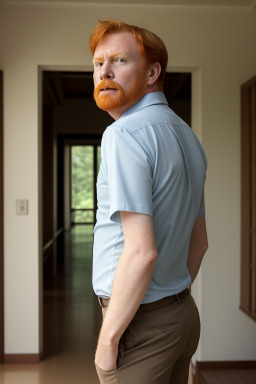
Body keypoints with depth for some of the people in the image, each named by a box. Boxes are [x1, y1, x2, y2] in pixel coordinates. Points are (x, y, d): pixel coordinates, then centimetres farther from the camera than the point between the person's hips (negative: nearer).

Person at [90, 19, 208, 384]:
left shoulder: (124, 134, -18)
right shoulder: (187, 135, 11)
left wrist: (108, 337, -17)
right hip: (184, 313, 9)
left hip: (141, 322, -8)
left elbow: (142, 251, -26)